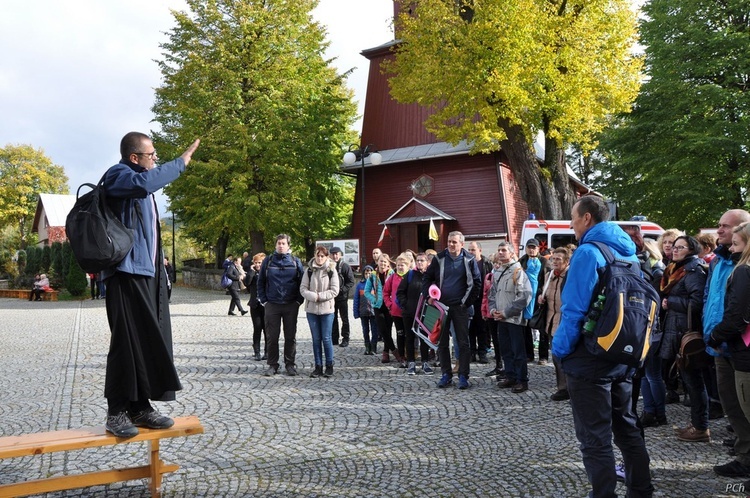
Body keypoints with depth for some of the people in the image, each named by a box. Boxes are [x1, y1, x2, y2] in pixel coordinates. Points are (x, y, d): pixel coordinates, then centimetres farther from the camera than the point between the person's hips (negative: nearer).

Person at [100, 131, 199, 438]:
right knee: (127, 341, -9)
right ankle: (117, 412, -1)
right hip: (126, 272, -9)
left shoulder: (137, 179, 24)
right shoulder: (117, 175, -6)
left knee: (151, 340, 5)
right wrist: (182, 161, -23)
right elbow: (144, 183, -30)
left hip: (147, 272, 9)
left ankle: (140, 407, 11)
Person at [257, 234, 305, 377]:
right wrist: (263, 300, 2)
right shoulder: (268, 261, 5)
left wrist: (298, 301, -2)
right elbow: (260, 282, 9)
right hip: (271, 305, 0)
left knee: (290, 337, 6)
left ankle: (290, 364, 16)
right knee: (271, 337, 3)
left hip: (291, 306, 0)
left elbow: (302, 282, 6)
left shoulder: (295, 261, 4)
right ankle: (272, 365, 13)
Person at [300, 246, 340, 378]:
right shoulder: (309, 270, 4)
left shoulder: (331, 271, -1)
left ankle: (329, 366, 14)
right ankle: (318, 366, 16)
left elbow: (334, 291, -7)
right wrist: (314, 296, -17)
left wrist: (319, 296, -14)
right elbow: (303, 289, -1)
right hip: (311, 309, 2)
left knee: (326, 338, 1)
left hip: (327, 309, -2)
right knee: (316, 339, 8)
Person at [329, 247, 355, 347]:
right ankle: (334, 338, 20)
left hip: (342, 297, -4)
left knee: (344, 318, 4)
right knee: (333, 318, 11)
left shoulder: (345, 266, -7)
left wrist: (342, 290, -17)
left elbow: (351, 282, -8)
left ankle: (345, 339, 11)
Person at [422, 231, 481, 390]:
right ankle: (446, 374, 17)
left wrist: (468, 301, -3)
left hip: (460, 306, -2)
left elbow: (477, 282, 4)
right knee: (442, 342, 6)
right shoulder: (439, 259, 3)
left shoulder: (469, 260, 0)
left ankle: (463, 376, 9)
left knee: (463, 342, 2)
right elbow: (427, 278, 10)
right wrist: (429, 296, -3)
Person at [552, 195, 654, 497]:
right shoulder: (627, 252, 9)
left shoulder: (588, 252, -15)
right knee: (627, 429, 20)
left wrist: (560, 349, -9)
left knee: (595, 438, 0)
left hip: (590, 359, -8)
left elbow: (575, 308, -20)